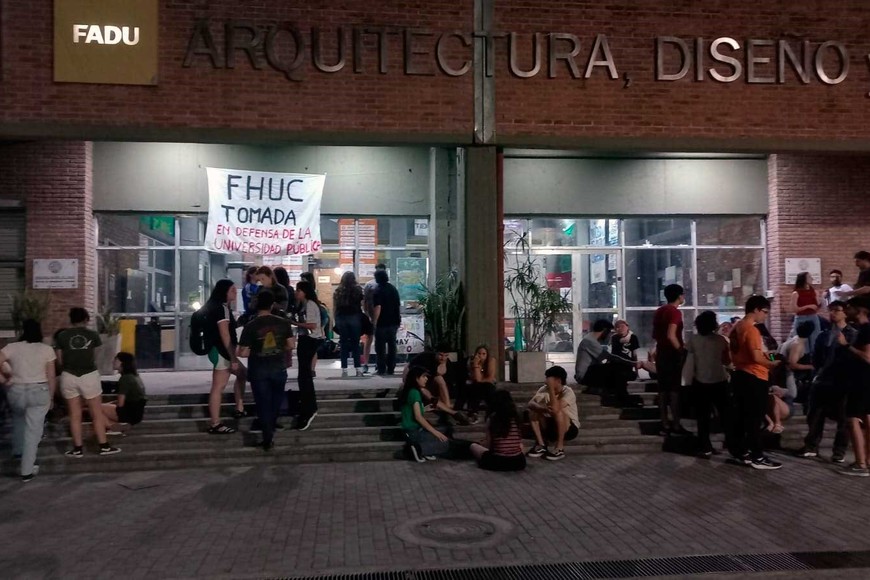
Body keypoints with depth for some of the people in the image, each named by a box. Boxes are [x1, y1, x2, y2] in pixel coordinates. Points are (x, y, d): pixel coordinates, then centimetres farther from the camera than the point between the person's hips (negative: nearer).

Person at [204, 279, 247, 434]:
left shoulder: (220, 306, 15)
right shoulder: (222, 308, -16)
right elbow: (225, 335, -21)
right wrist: (233, 358, -21)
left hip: (222, 351, 11)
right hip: (221, 352, -11)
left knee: (242, 373, 22)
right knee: (218, 387, -7)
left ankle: (239, 409, 26)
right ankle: (215, 424, -4)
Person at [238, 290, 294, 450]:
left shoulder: (250, 326, -14)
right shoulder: (283, 322, -7)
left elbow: (242, 352, -13)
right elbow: (290, 345, -1)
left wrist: (254, 351, 7)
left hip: (258, 370, -2)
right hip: (279, 368, 2)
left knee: (263, 403, 9)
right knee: (276, 399, 25)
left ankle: (268, 437, 9)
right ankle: (271, 428, 35)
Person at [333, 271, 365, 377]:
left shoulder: (337, 291, 6)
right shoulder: (358, 290, 0)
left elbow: (335, 308, 4)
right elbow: (363, 305, -5)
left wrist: (336, 320, 10)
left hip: (341, 319, 2)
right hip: (355, 318, -1)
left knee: (344, 345, 7)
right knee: (356, 345, 6)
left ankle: (344, 370, 6)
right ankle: (358, 369, 4)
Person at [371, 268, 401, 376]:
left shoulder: (377, 290, -12)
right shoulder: (393, 288, 9)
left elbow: (377, 308, -20)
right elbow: (399, 305, 13)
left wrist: (374, 321, -15)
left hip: (382, 323, -6)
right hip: (394, 322, 6)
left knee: (380, 347, 2)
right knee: (392, 345, 10)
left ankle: (381, 369, 2)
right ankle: (391, 368, 11)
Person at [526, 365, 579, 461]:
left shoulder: (568, 392, -22)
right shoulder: (544, 389, -6)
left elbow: (555, 408, -38)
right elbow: (530, 404, -20)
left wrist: (551, 388, -36)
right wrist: (543, 409, -40)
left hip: (570, 429, -5)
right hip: (551, 426, 5)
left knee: (558, 412, -34)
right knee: (532, 410, -14)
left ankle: (559, 448, -22)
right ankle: (541, 445, -10)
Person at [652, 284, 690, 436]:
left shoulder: (659, 311, 12)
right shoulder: (675, 311, -14)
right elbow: (671, 335, -25)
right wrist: (681, 350, -16)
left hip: (661, 353, 8)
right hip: (672, 354, -8)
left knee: (663, 389, 8)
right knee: (674, 390, -4)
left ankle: (665, 424, 12)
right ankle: (676, 426, -2)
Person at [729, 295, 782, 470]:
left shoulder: (737, 327, 10)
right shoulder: (751, 330, -19)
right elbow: (756, 357, -24)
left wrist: (763, 353, 17)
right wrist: (772, 363, -7)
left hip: (740, 375, 10)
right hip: (754, 378, -10)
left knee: (741, 416, 14)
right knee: (755, 418, -3)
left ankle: (740, 451, 20)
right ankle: (757, 457, 2)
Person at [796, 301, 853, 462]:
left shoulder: (852, 335, -1)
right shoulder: (823, 335, 16)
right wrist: (818, 372, 7)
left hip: (843, 382, -5)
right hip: (822, 381, 5)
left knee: (843, 418, 2)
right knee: (814, 415, 7)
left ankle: (840, 451, 11)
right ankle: (811, 446, 17)